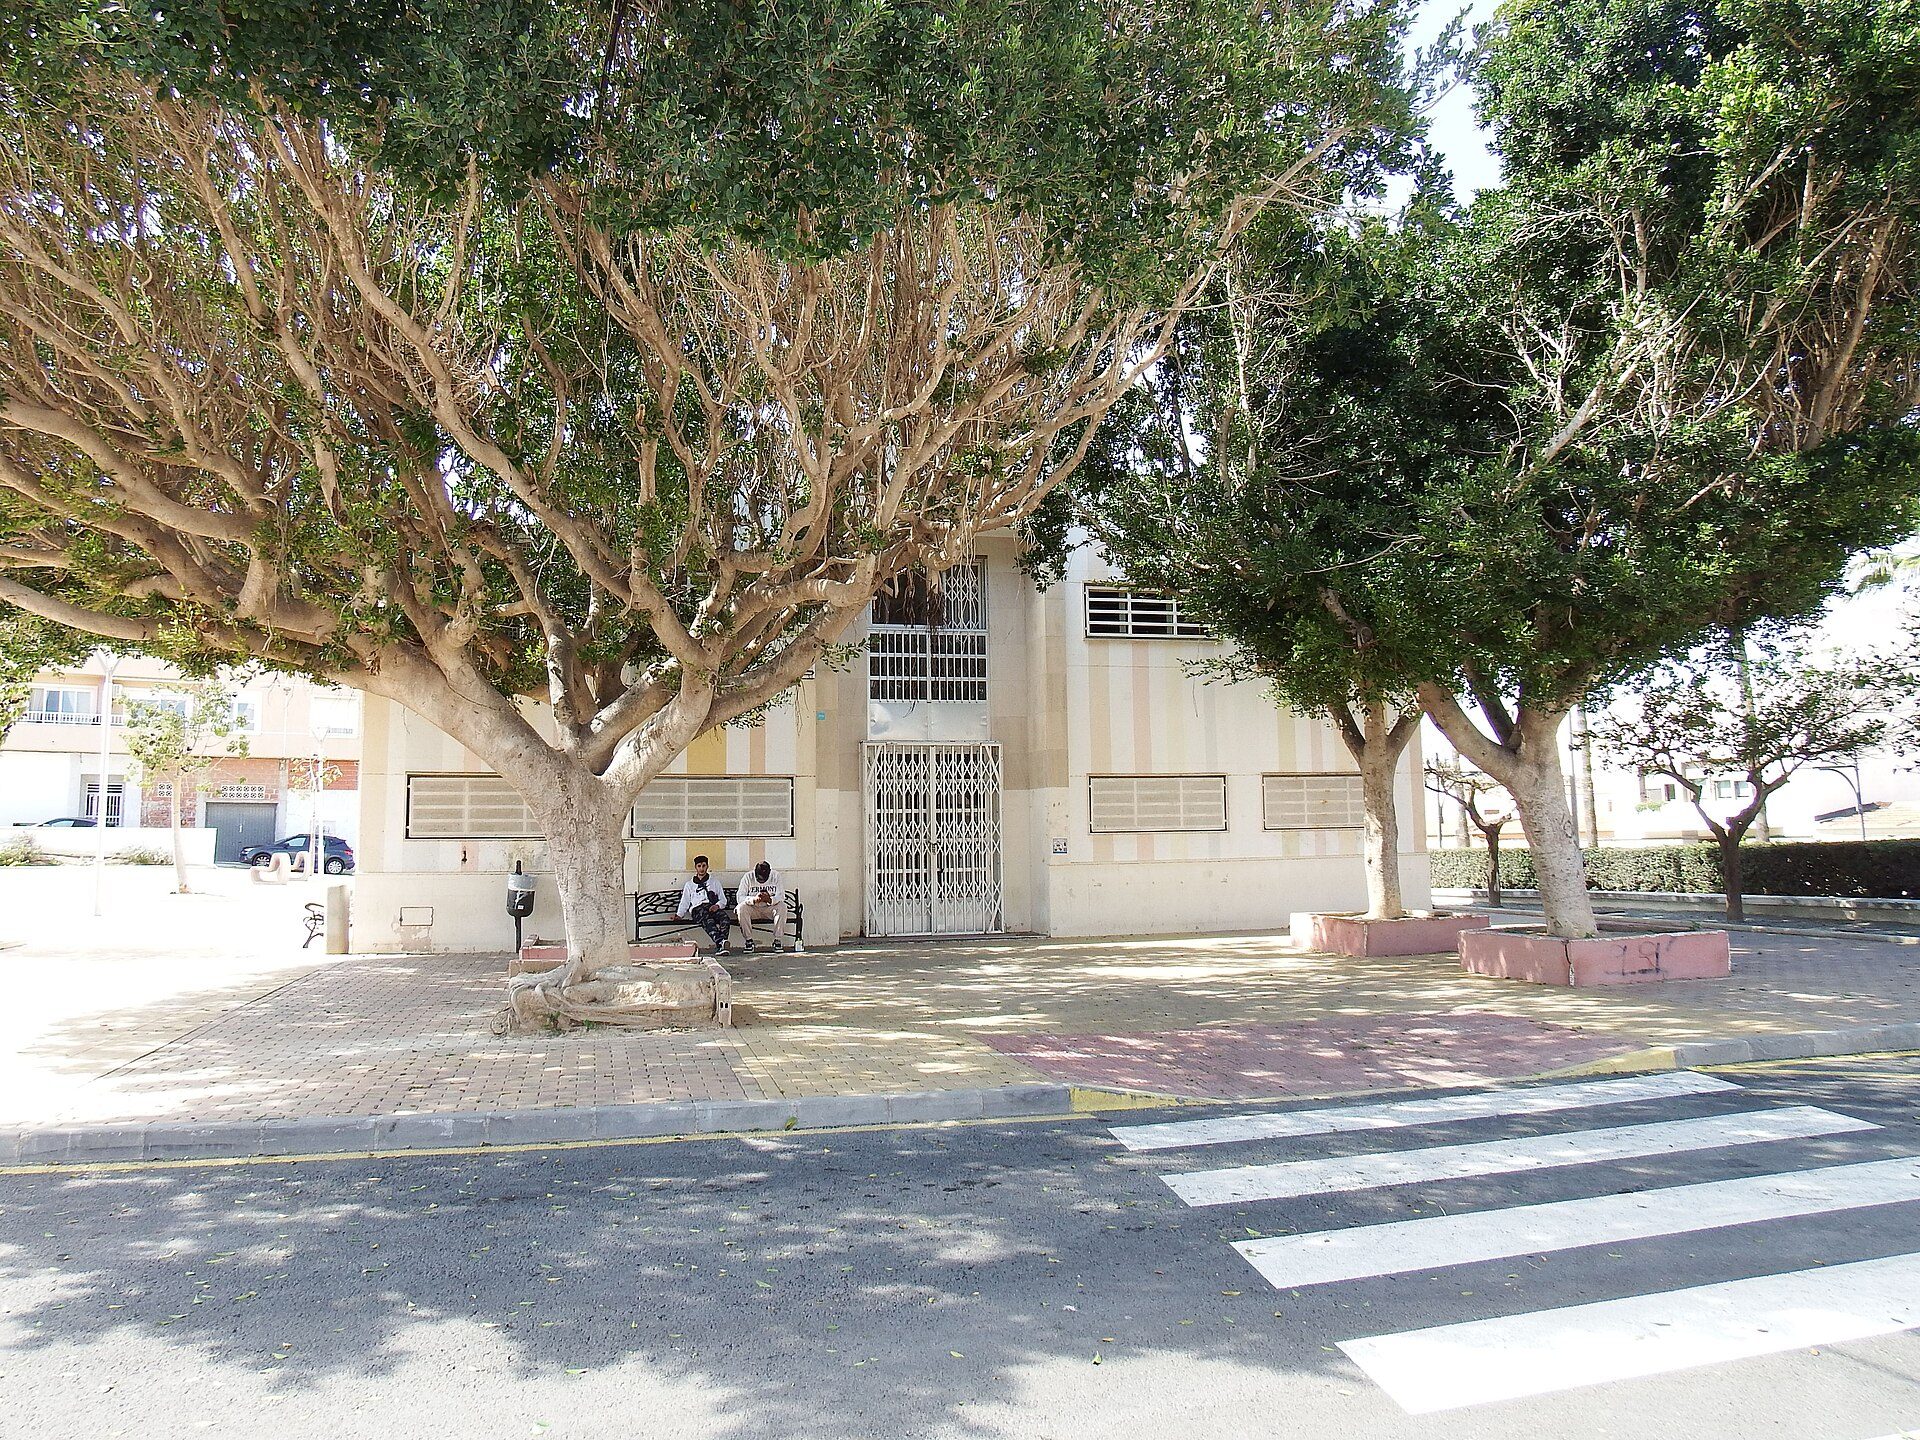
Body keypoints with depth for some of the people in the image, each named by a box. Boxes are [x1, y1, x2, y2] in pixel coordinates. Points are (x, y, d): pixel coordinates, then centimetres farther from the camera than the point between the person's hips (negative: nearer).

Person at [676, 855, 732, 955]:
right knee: (708, 920, -40)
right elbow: (684, 902, 23)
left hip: (713, 908, 1)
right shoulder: (689, 885, 30)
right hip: (697, 908, -1)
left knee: (725, 918, -37)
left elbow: (723, 900, 20)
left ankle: (719, 947, -54)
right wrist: (679, 915, 4)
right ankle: (721, 942, -62)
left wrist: (717, 906, -3)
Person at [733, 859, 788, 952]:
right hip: (753, 909, 0)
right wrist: (754, 899, -37)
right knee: (741, 907, -30)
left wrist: (770, 900, -37)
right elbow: (739, 897, -18)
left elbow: (781, 896, -15)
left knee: (782, 907, -30)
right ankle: (749, 940, -21)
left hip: (769, 908, 0)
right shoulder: (748, 877, -10)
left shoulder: (776, 875, -9)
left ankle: (778, 940, -23)